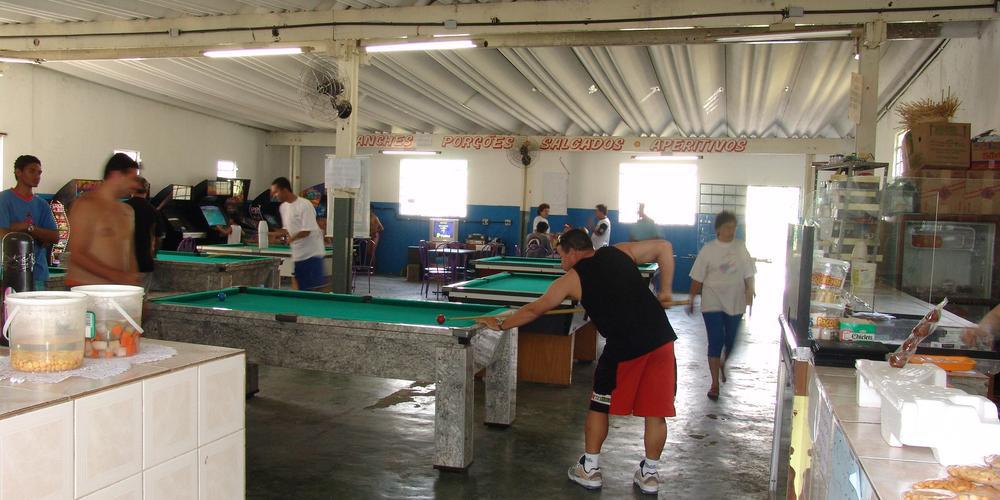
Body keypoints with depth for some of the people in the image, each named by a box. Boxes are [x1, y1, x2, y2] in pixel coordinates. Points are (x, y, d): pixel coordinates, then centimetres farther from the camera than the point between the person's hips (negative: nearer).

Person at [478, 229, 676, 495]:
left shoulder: (571, 279, 7)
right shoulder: (620, 252, 16)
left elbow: (534, 310, 13)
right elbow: (664, 247, 15)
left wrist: (501, 324, 26)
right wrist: (665, 291, 17)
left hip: (624, 347, -4)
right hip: (661, 339, 4)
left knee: (599, 405, 16)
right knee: (655, 410, 13)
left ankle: (590, 469, 25)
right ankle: (649, 474, 25)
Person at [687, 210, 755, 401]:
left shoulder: (741, 248, 1)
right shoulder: (708, 249, -5)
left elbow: (748, 275, 6)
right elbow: (698, 278, -2)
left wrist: (750, 292, -6)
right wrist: (691, 299, -1)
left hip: (735, 302, 3)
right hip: (713, 303, -3)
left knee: (730, 339, 14)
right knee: (715, 341, -6)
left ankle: (722, 364, 45)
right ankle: (715, 383, 0)